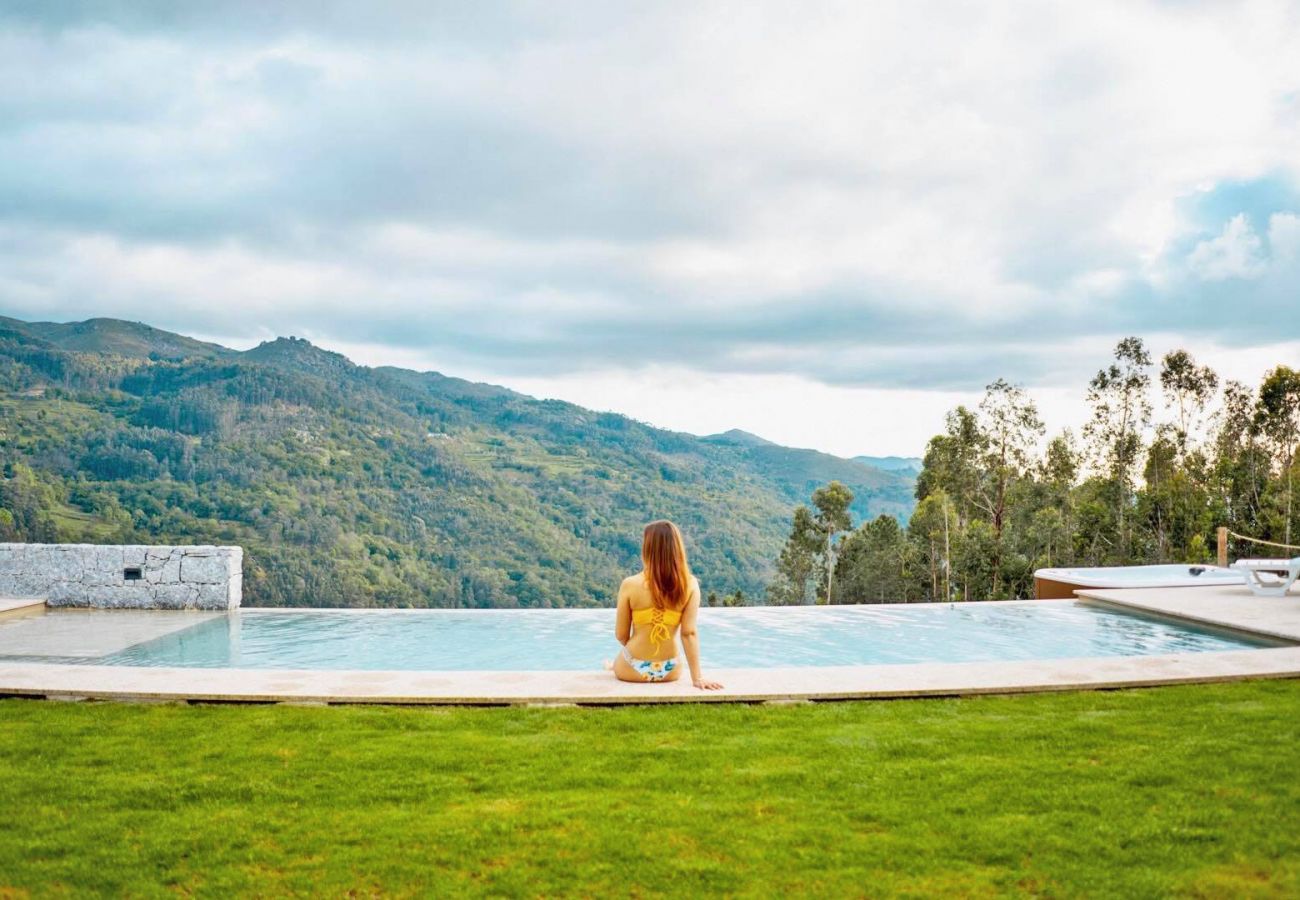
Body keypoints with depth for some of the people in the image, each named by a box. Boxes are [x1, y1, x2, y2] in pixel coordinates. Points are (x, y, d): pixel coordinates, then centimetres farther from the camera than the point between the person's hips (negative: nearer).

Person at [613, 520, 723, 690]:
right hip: (669, 671, 1)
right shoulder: (690, 584, -13)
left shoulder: (630, 585, -15)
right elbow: (689, 633, -15)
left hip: (632, 671, -1)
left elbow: (621, 635, -7)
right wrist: (697, 677, -11)